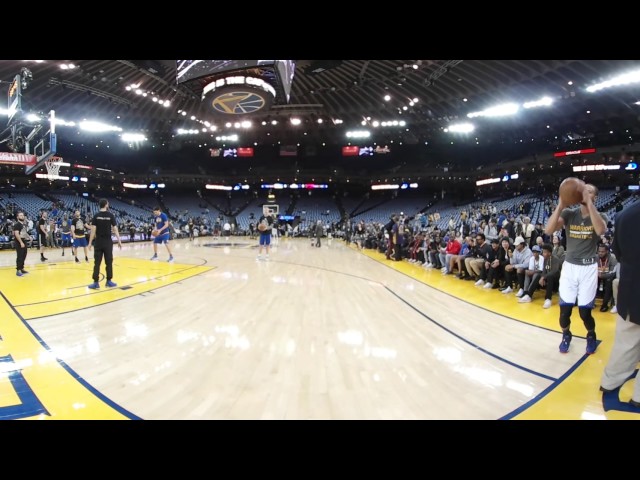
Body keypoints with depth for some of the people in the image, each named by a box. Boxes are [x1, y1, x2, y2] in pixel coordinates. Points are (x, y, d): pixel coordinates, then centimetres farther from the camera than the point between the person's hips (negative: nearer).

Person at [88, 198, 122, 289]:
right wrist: (119, 241, 1)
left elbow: (93, 230, -4)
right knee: (109, 262, 7)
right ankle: (109, 281, 13)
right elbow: (115, 229, -4)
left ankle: (96, 282, 3)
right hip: (108, 242, -1)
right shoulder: (111, 215, -3)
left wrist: (90, 242, 1)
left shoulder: (96, 216, -1)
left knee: (97, 263, 3)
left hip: (98, 242, 1)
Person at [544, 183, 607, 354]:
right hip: (569, 266, 1)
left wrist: (589, 203, -27)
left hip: (588, 268, -1)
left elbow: (600, 230, -28)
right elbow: (548, 230, -17)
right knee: (565, 307, 2)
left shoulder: (600, 216, -3)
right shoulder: (569, 213, -1)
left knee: (585, 310, 2)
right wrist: (561, 204, -22)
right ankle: (566, 335, 30)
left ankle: (591, 336, 32)